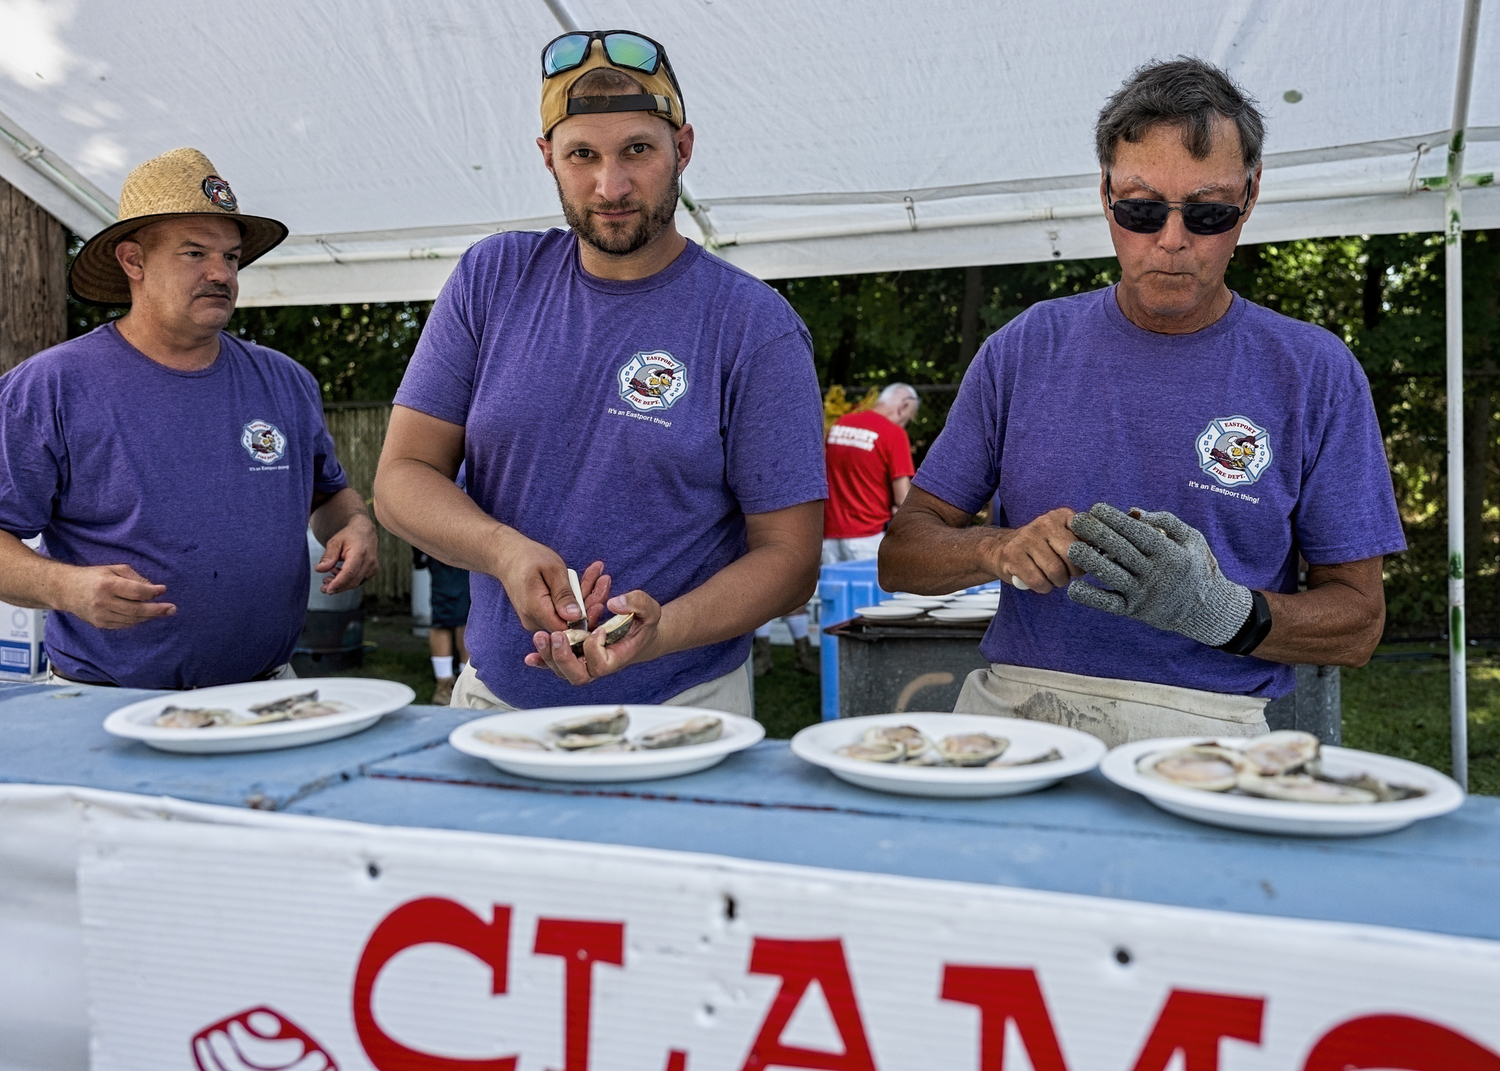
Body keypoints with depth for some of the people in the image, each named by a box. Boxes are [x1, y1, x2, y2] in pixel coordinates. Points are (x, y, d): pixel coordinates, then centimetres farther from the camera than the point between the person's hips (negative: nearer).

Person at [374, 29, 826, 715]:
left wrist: (660, 631, -28)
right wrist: (504, 551, -21)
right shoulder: (491, 280, 0)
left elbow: (788, 555, -10)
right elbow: (401, 477, -1)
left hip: (678, 709, -2)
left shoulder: (756, 327, -10)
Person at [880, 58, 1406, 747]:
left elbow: (1358, 621, 5)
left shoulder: (1314, 374, 5)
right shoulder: (1025, 349, 8)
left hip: (1202, 736, -1)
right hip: (1014, 711, 2)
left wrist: (1224, 612, -16)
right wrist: (1004, 550, -14)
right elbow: (901, 552, 8)